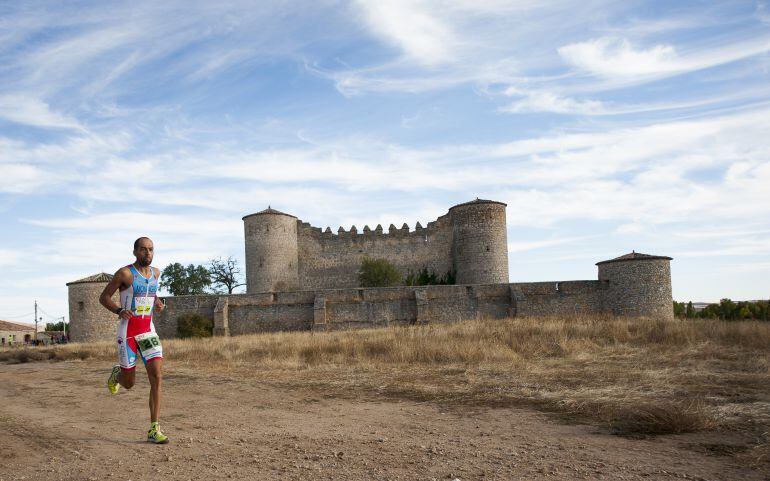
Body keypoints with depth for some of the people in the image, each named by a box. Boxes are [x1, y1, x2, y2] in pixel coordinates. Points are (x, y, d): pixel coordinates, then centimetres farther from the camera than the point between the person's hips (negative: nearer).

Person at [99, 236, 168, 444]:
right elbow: (104, 297, -3)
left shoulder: (155, 272, 7)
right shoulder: (124, 273, -10)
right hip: (128, 332, -4)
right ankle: (117, 374, 46)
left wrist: (157, 303, 7)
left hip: (148, 331, 4)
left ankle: (154, 430, -8)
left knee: (157, 377, -12)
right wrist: (119, 311, -22)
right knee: (129, 383, 6)